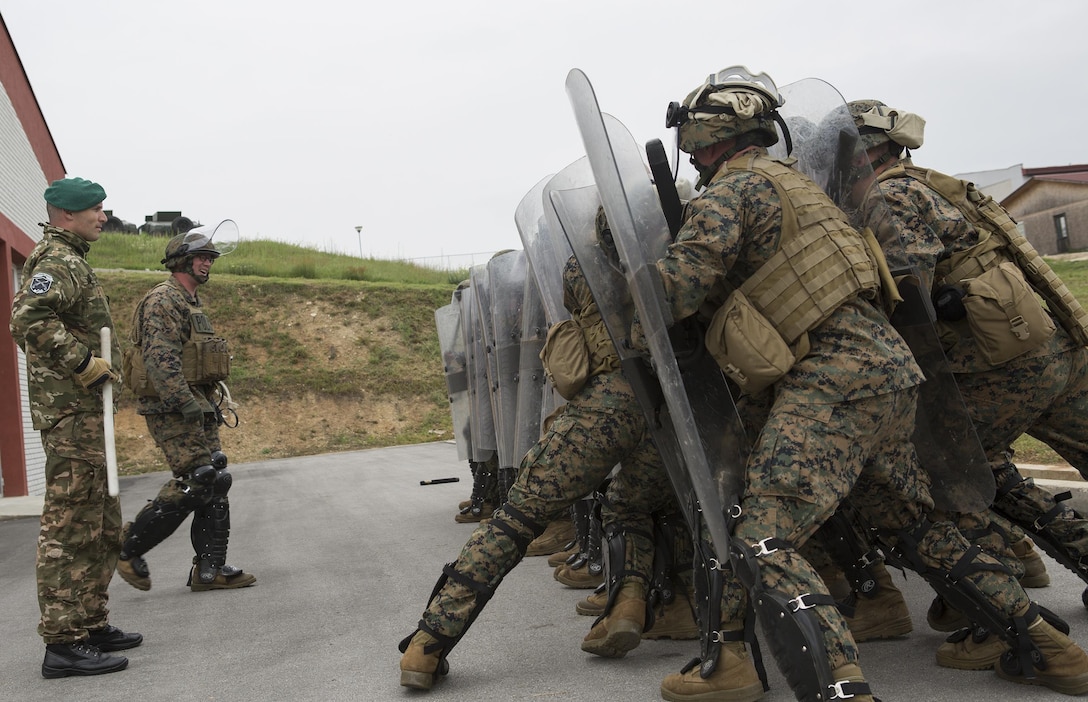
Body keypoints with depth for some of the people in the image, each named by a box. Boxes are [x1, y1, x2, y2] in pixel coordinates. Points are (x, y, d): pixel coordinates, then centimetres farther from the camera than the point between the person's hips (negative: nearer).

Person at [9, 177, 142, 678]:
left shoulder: (70, 261, 21)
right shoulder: (56, 261, -12)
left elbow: (30, 324, 28)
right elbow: (29, 321, -28)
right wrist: (84, 364, -22)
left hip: (87, 411, 11)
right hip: (71, 411, -11)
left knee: (103, 525, 15)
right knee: (70, 525, -8)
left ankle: (91, 625, 24)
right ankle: (64, 643, -4)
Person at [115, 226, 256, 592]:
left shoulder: (192, 303, 22)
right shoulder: (163, 300, -10)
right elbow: (160, 359, -22)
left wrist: (212, 403, 23)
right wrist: (185, 401, -28)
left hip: (198, 408, 10)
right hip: (172, 411, -10)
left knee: (215, 486, 6)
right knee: (195, 483, -13)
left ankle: (210, 569, 10)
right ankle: (129, 547, 3)